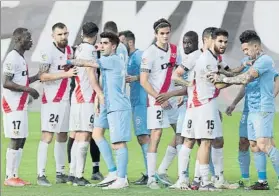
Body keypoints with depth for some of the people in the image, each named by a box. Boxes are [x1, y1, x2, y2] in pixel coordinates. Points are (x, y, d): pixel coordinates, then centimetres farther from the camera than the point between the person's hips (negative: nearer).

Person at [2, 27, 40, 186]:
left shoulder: (21, 58, 16)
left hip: (21, 106, 10)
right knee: (15, 140, -8)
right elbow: (6, 83, -21)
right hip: (13, 106, -10)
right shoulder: (12, 58, -14)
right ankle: (10, 177, -5)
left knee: (22, 140, 9)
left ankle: (15, 176, 12)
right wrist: (28, 89, -19)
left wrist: (36, 77, 13)